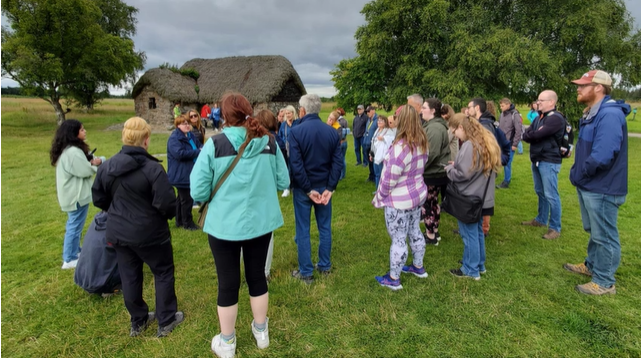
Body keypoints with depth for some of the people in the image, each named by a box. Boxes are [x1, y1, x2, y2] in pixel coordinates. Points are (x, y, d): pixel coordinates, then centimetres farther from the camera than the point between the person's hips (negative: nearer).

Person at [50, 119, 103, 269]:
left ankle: (76, 251, 37)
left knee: (74, 224, 22)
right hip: (76, 195, -11)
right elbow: (85, 171, -21)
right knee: (75, 226, 0)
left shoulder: (66, 150, 8)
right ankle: (69, 259, 11)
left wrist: (91, 162, -6)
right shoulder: (73, 152, -26)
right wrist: (95, 165, -2)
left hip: (72, 193, 11)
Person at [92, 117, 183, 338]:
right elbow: (167, 203, -24)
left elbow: (98, 198, 9)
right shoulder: (153, 168, -22)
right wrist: (170, 214, -1)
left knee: (129, 276, 17)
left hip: (119, 233, 6)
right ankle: (166, 321, 23)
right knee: (163, 272, 12)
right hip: (149, 233, -6)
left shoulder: (107, 166, -1)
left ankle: (138, 322, 34)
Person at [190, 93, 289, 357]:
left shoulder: (215, 144, -14)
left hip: (224, 225, -2)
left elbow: (198, 192, -13)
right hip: (260, 222, 3)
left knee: (228, 283, 13)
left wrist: (220, 191, 7)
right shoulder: (269, 142, -5)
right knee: (257, 276, 20)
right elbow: (283, 182, 2)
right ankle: (261, 332, 41)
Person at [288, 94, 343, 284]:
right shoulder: (332, 132, -1)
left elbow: (296, 165, -18)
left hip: (303, 188, -3)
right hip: (324, 187, 4)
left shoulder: (296, 131, -13)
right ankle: (325, 266, 28)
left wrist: (308, 189, -14)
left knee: (302, 231, 7)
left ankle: (306, 272, 16)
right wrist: (330, 188, -8)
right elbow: (337, 162, -6)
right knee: (325, 228, 16)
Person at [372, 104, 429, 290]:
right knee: (414, 231, 23)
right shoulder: (421, 143, 1)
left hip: (399, 201, -8)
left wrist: (379, 198, -9)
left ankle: (393, 279, 19)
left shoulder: (400, 147, -26)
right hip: (418, 194, 9)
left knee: (398, 240, 4)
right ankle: (418, 267, 41)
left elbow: (390, 179, -22)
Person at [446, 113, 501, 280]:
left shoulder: (469, 145, -24)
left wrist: (449, 168, -7)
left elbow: (463, 174, -25)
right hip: (481, 196, 10)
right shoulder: (486, 141, 8)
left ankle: (471, 270, 18)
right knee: (478, 231, 21)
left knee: (469, 234, 4)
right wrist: (457, 165, 7)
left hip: (468, 198, -9)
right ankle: (479, 264, 35)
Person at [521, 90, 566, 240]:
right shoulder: (539, 117, 15)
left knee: (551, 195, -5)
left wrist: (530, 135, -2)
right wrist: (534, 136, -13)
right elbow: (525, 135, 7)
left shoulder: (556, 118, -15)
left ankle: (555, 228, 3)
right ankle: (541, 220, 31)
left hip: (549, 162, -9)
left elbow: (537, 134, -23)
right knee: (540, 192, 18)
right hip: (537, 160, 9)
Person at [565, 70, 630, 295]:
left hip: (602, 188, -10)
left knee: (604, 236, 4)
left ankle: (604, 282, 19)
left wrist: (578, 175, -15)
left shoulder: (609, 115, -23)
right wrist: (577, 174, 7)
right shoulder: (593, 114, 12)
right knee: (594, 231, 24)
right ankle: (592, 266, 42)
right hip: (589, 186, 10)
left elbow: (601, 157, -31)